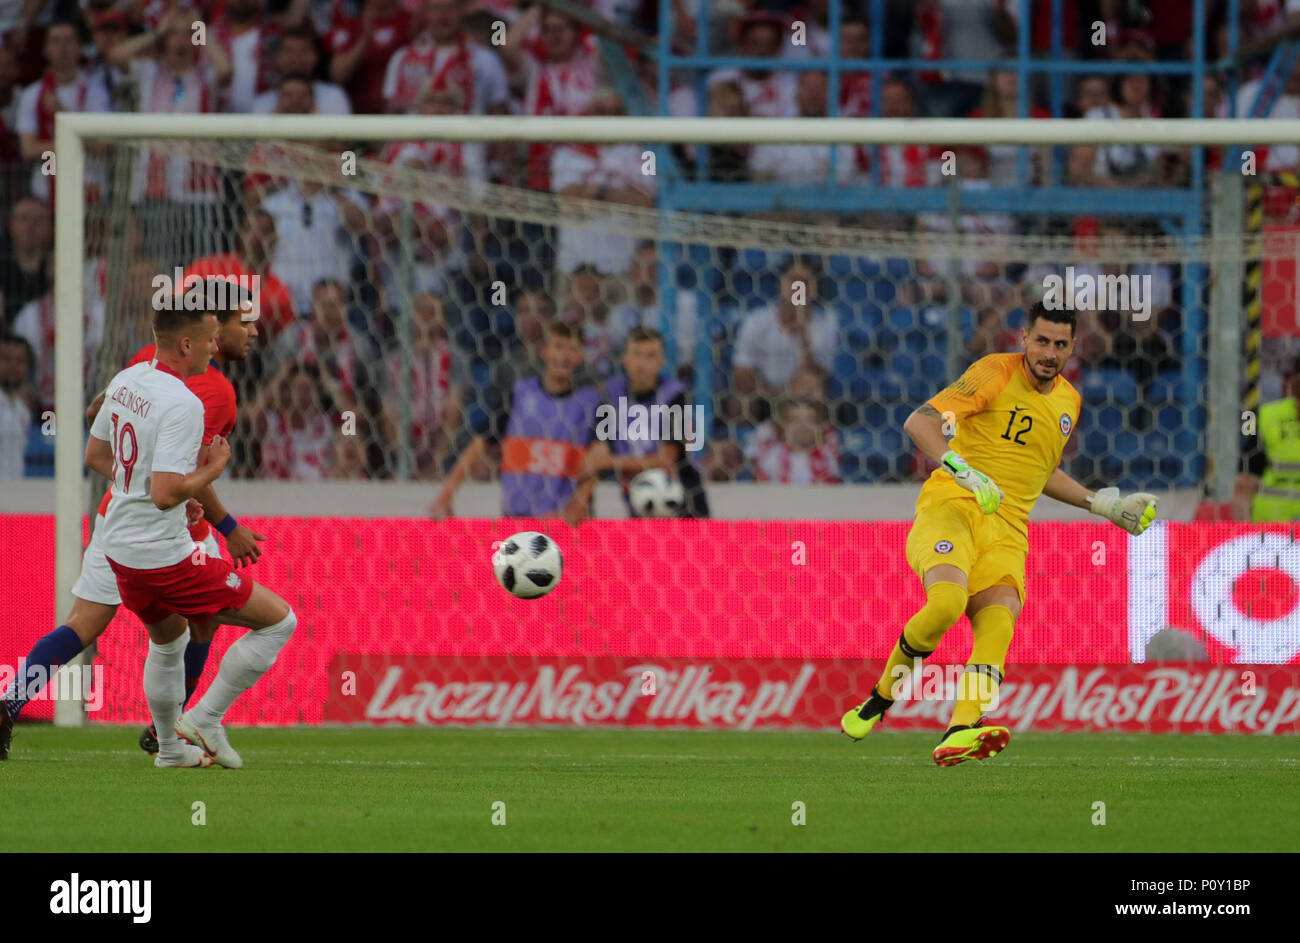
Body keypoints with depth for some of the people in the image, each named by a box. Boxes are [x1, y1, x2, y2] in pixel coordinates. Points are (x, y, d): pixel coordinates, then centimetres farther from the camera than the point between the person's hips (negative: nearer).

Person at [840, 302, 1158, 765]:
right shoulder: (997, 372, -3)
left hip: (1006, 528, 5)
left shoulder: (1069, 401, 19)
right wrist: (963, 471, -27)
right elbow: (919, 422, -12)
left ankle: (960, 734, -43)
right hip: (950, 506, -5)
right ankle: (882, 695, -6)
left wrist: (1103, 505, 32)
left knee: (998, 624, -24)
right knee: (946, 602, -32)